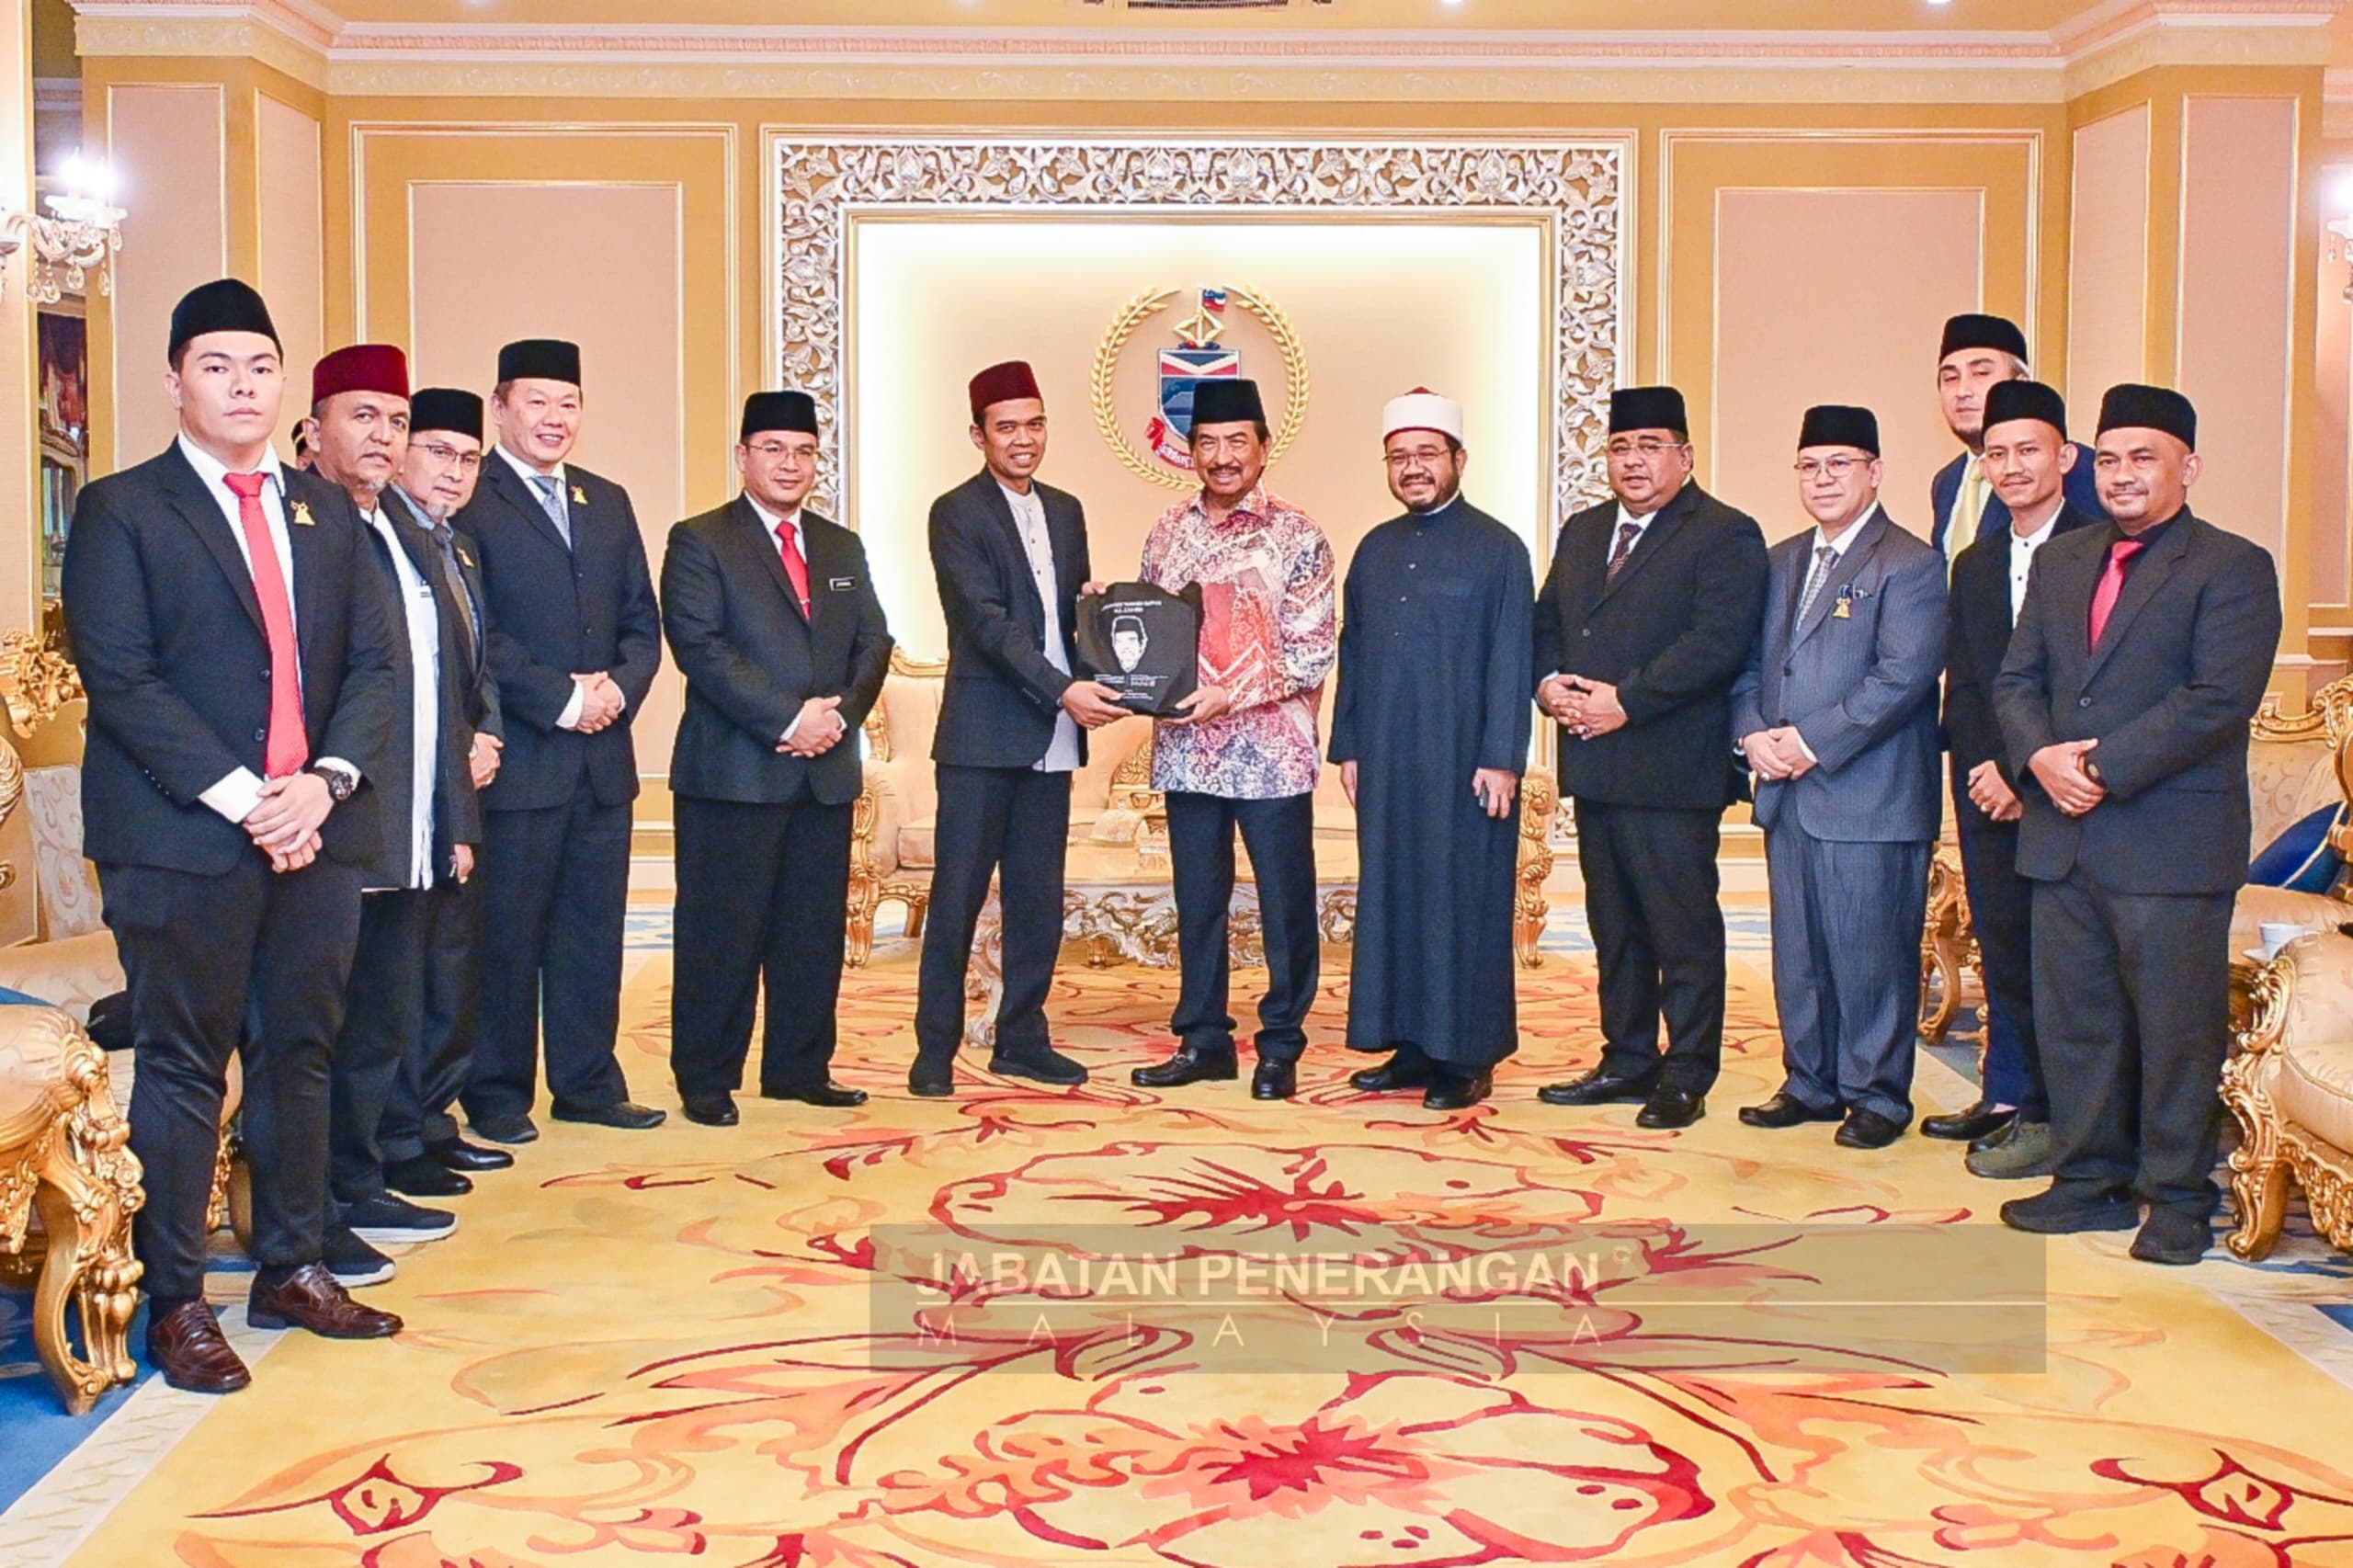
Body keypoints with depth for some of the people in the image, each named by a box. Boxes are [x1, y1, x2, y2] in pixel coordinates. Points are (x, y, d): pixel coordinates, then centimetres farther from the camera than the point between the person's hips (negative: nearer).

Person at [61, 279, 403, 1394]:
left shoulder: (327, 513, 15)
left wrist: (327, 780, -8)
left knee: (299, 1056, 11)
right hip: (182, 841, -5)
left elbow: (373, 664, 9)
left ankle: (291, 1270, 23)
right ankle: (175, 1304, 9)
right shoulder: (121, 511, 0)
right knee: (184, 1072, 0)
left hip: (316, 829, 5)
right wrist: (242, 799, -16)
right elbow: (122, 681, -9)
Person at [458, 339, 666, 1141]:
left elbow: (642, 620, 15)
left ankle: (588, 1083, 21)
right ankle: (497, 1095, 12)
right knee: (506, 932, 1)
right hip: (516, 759, -6)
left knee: (594, 929, 11)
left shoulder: (608, 503, 17)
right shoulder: (468, 502, -4)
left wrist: (619, 686, -4)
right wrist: (560, 698, -15)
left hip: (603, 757, 6)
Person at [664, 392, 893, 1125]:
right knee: (722, 933, -1)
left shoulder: (842, 548, 18)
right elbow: (700, 646, -11)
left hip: (827, 770, 6)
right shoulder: (699, 541, 0)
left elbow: (873, 644, 11)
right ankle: (706, 1080, 8)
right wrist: (788, 719, -18)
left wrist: (840, 714, -8)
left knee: (816, 931, 9)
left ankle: (800, 1068, 20)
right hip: (734, 770, -5)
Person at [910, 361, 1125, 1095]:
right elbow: (987, 620, -14)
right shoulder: (957, 513, -4)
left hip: (1053, 737, 6)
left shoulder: (1065, 511, 15)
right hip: (984, 732, -6)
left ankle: (1021, 1039, 19)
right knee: (958, 896, -2)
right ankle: (935, 1049, 6)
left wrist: (1095, 682, -4)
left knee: (1039, 897, 9)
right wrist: (1063, 690, -21)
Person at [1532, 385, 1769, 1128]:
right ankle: (1627, 1062, 23)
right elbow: (1546, 621, 19)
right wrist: (1548, 683, -2)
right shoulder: (1582, 532, 19)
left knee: (1684, 929, -2)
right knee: (1614, 927, 13)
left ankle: (1685, 1079, 6)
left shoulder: (1725, 536, -5)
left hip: (1672, 770, -7)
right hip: (1594, 764, 7)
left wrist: (1626, 701, -19)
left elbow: (1717, 642, -16)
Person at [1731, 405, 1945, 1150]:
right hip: (1787, 794, 7)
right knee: (1798, 953, 13)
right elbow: (1749, 664, 17)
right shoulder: (1780, 564, 17)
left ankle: (1877, 1096, 11)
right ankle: (1810, 1082, 24)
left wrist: (1813, 742, -18)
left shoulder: (1910, 565, -6)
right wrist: (1752, 734, -2)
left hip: (1869, 801, -7)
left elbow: (1903, 676, -16)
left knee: (1871, 955, -1)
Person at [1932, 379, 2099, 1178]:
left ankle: (2054, 1119, 6)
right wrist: (1986, 769, -3)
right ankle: (2007, 1097, 21)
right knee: (2001, 947, 10)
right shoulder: (1974, 566, 16)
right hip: (1988, 786, 6)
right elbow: (1962, 685, 12)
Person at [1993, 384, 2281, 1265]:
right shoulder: (2060, 563, 16)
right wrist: (2040, 756, -9)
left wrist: (2104, 770, -18)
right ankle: (2091, 1179, 22)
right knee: (2074, 1020, 11)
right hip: (2063, 834, 6)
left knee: (2177, 1027, 1)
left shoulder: (2232, 568, -4)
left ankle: (2177, 1199, 12)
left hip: (2170, 842, -6)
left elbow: (2219, 699, -15)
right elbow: (2016, 681, 12)